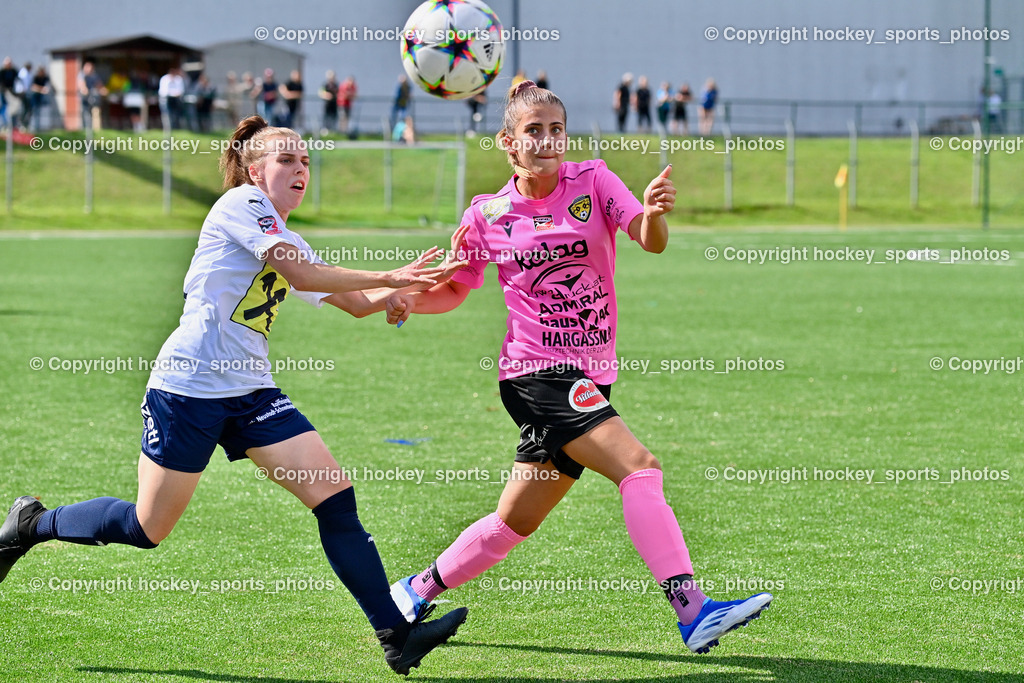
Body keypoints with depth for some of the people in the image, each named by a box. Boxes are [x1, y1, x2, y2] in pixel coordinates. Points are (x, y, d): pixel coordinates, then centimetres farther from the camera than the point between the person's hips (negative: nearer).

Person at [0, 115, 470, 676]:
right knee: (146, 526, 0)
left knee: (336, 494, -7)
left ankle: (395, 635, -9)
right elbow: (302, 275, -19)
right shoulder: (242, 203, -7)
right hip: (188, 385, -8)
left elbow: (357, 303, 24)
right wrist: (388, 277, -15)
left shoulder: (286, 240, 17)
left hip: (251, 393, 8)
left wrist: (412, 284, 8)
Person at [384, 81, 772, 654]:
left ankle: (417, 592, 32)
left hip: (590, 378, 4)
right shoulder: (487, 215, 1)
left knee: (516, 522, 12)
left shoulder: (592, 181, 2)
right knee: (638, 465, -24)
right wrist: (408, 299, -7)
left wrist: (654, 213, -36)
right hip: (537, 374, -4)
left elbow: (651, 240, -13)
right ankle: (694, 612, -32)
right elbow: (453, 289, 13)